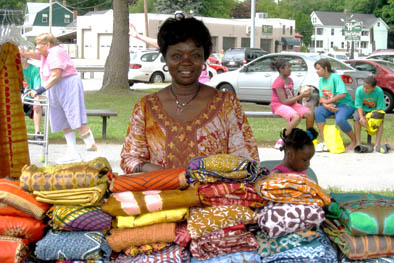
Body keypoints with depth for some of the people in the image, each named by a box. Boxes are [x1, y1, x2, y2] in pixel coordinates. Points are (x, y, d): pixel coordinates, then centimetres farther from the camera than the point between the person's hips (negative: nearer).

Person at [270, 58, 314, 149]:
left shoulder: (289, 80, 12)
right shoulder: (278, 82, -15)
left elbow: (292, 97, 15)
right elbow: (284, 101, -19)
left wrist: (303, 94, -2)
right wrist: (301, 96, -17)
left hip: (291, 104, 8)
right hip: (278, 105, -8)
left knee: (309, 113, -16)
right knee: (297, 117, -35)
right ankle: (281, 141, -23)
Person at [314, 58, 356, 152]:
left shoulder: (335, 77, -13)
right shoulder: (321, 80, 9)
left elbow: (343, 94, -22)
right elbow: (321, 97, 5)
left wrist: (327, 101, -15)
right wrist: (326, 105, -17)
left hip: (345, 104, -7)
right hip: (330, 106, 7)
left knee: (340, 120, -36)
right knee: (317, 111, -22)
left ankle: (354, 141, -9)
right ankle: (324, 141, -19)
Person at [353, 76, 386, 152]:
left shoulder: (379, 92, -25)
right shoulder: (359, 90, -22)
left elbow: (380, 108, -22)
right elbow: (359, 106, -20)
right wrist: (362, 117, -35)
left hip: (374, 109, -1)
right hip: (363, 109, 1)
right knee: (356, 118, -29)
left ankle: (377, 144, -30)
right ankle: (358, 142, -25)